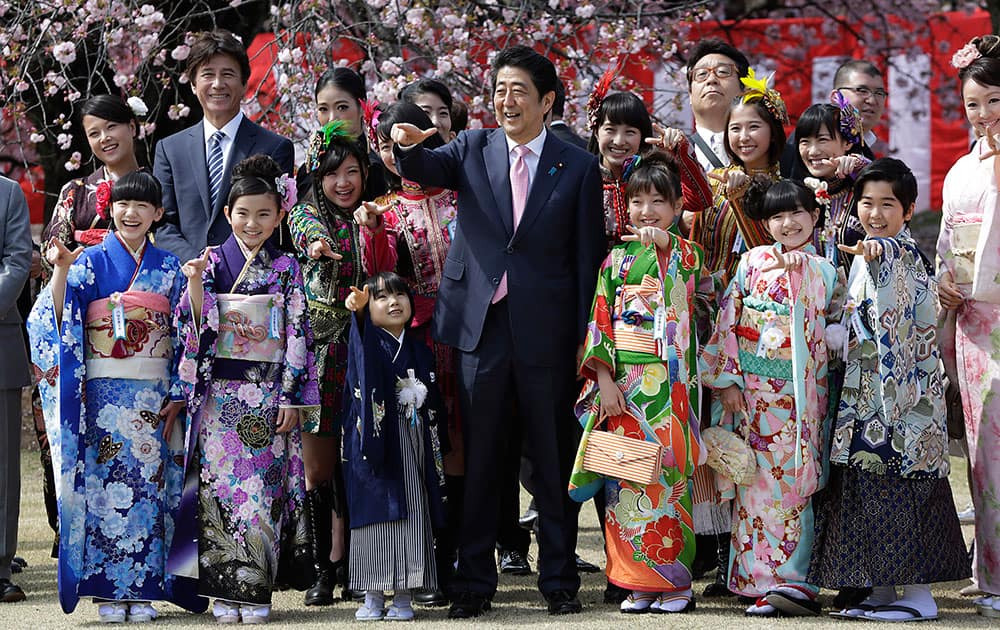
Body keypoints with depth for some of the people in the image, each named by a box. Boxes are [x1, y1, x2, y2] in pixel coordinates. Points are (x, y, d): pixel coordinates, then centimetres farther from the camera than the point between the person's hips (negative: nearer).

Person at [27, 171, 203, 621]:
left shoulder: (169, 269, 8)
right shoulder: (90, 262, 2)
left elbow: (185, 338, 9)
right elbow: (55, 318, -9)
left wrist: (177, 397, 2)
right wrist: (60, 269, -22)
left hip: (154, 394, 2)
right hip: (101, 393, -2)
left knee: (149, 485, 1)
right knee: (106, 485, -3)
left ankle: (142, 588, 7)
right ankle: (108, 590, 2)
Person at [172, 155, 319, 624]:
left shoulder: (286, 269, 4)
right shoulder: (210, 263, 5)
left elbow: (297, 334, 2)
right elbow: (194, 329, 1)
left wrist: (292, 399, -4)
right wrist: (194, 284, -15)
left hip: (269, 395, 0)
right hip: (220, 393, 0)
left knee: (263, 488, -2)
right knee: (220, 484, -4)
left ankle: (256, 591, 4)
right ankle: (224, 591, 2)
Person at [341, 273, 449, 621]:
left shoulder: (420, 351, 12)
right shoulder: (368, 341, 1)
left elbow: (433, 406, 15)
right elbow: (361, 335, -25)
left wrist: (438, 451, 11)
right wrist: (358, 309, -47)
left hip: (413, 448, 3)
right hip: (374, 445, -3)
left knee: (411, 516, 1)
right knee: (375, 514, -1)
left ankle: (404, 596, 6)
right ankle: (372, 596, 5)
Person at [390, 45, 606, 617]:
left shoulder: (578, 167, 2)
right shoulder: (473, 149, 8)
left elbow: (589, 256, 1)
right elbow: (427, 170, -11)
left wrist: (585, 336, -3)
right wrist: (409, 146, -34)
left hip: (546, 330, -1)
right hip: (481, 326, 1)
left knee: (554, 460, 6)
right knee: (479, 459, 7)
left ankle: (559, 579, 17)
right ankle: (475, 580, 14)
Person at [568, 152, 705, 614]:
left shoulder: (684, 254, 4)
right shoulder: (617, 259, 10)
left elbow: (692, 265, -22)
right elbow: (600, 322, 5)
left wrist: (663, 243, -42)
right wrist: (604, 379, -5)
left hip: (668, 381, -2)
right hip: (621, 383, 3)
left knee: (667, 473, -4)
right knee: (625, 476, 1)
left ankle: (674, 582, 2)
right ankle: (637, 583, 6)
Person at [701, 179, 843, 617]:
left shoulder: (825, 272, 8)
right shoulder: (753, 261, 7)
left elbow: (839, 329, 12)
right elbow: (728, 319, 4)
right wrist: (727, 379, -3)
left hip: (799, 391, 0)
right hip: (752, 387, 0)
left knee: (791, 481, -6)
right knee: (755, 479, -2)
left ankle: (791, 581, -5)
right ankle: (761, 584, 2)